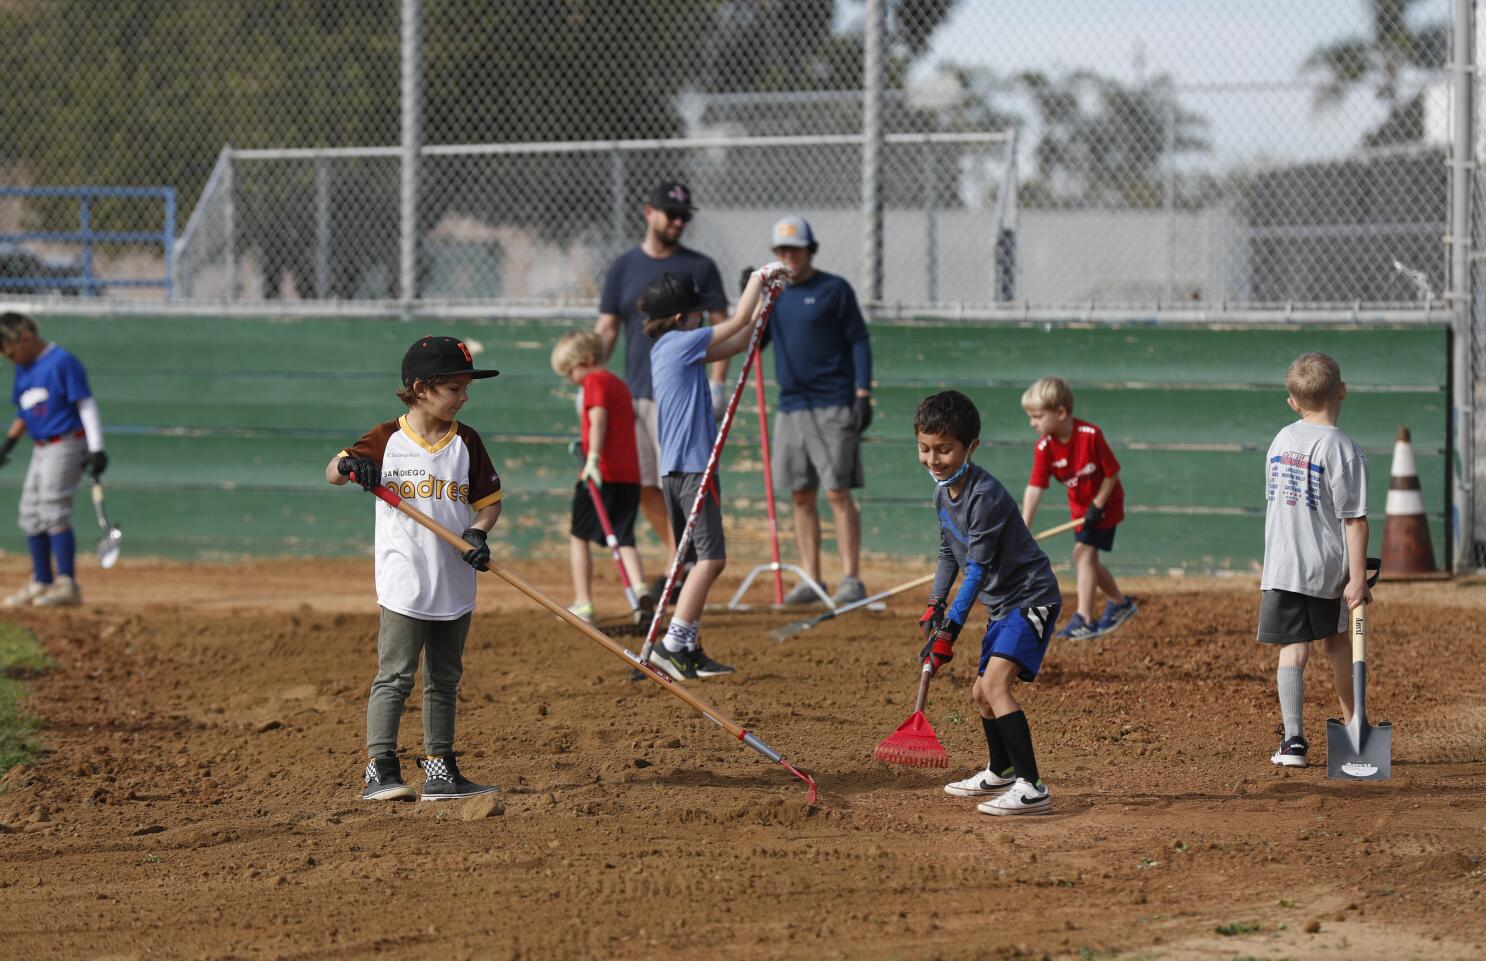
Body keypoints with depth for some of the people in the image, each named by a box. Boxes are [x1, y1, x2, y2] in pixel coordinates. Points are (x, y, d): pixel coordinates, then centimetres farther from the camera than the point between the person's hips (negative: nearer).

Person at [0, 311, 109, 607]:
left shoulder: (63, 361, -12)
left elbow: (86, 405, -13)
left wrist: (96, 449, -17)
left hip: (67, 445, -9)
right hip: (40, 449, 9)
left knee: (53, 511, -16)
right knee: (30, 515, 10)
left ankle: (67, 585, -17)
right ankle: (41, 582, 19)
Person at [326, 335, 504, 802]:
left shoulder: (466, 441, 5)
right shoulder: (386, 440, -4)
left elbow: (490, 500, 8)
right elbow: (332, 472, 0)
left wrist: (477, 533, -11)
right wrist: (349, 467, -23)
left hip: (455, 584, 4)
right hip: (404, 583, -4)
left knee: (444, 680, 12)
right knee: (395, 676, -7)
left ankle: (439, 770, 19)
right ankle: (380, 769, -7)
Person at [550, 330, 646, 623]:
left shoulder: (594, 382, -5)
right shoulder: (619, 384, 21)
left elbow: (598, 420, -19)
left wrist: (593, 458, -29)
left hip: (602, 473, -8)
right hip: (630, 474, 8)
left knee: (578, 535, 7)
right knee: (624, 539, 4)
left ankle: (583, 604, 6)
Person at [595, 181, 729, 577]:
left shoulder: (700, 267, 3)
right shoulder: (623, 267, 10)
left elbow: (720, 328, 2)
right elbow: (606, 330, 9)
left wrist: (717, 383, -8)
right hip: (634, 393, 4)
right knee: (643, 487, 5)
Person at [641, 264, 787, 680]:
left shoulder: (670, 347, 15)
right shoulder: (679, 343, -12)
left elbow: (737, 342, 23)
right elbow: (738, 321, -7)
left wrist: (763, 298, 18)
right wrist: (759, 278, 7)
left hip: (674, 471, 10)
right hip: (692, 468, -10)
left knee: (701, 561, 13)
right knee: (711, 557, -12)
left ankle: (689, 650, 12)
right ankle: (673, 643, -18)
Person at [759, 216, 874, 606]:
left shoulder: (834, 290, -2)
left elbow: (859, 341, -3)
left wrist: (863, 394, -12)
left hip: (832, 407, -6)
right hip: (791, 408, 6)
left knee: (838, 493, -9)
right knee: (801, 497, 7)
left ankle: (851, 579, -9)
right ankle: (810, 580, 11)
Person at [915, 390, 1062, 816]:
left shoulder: (985, 496, -25)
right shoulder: (944, 493, 5)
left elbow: (978, 569, -26)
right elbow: (950, 552, 21)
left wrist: (950, 630, -27)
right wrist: (936, 603, 9)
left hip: (1031, 597, -10)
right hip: (1002, 604, 10)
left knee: (995, 684, -25)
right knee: (982, 693, 21)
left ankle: (1032, 789, -30)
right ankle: (1000, 773, 44)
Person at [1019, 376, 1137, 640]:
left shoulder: (1091, 435, -28)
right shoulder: (1044, 448, -16)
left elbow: (1112, 473, -18)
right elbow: (1035, 488, -22)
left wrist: (1097, 506, -19)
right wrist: (1023, 529, -30)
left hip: (1104, 503, -6)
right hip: (1080, 507, 6)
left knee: (1084, 553, -16)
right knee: (1085, 558, 13)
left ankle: (1084, 619, -17)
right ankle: (1119, 603, 36)